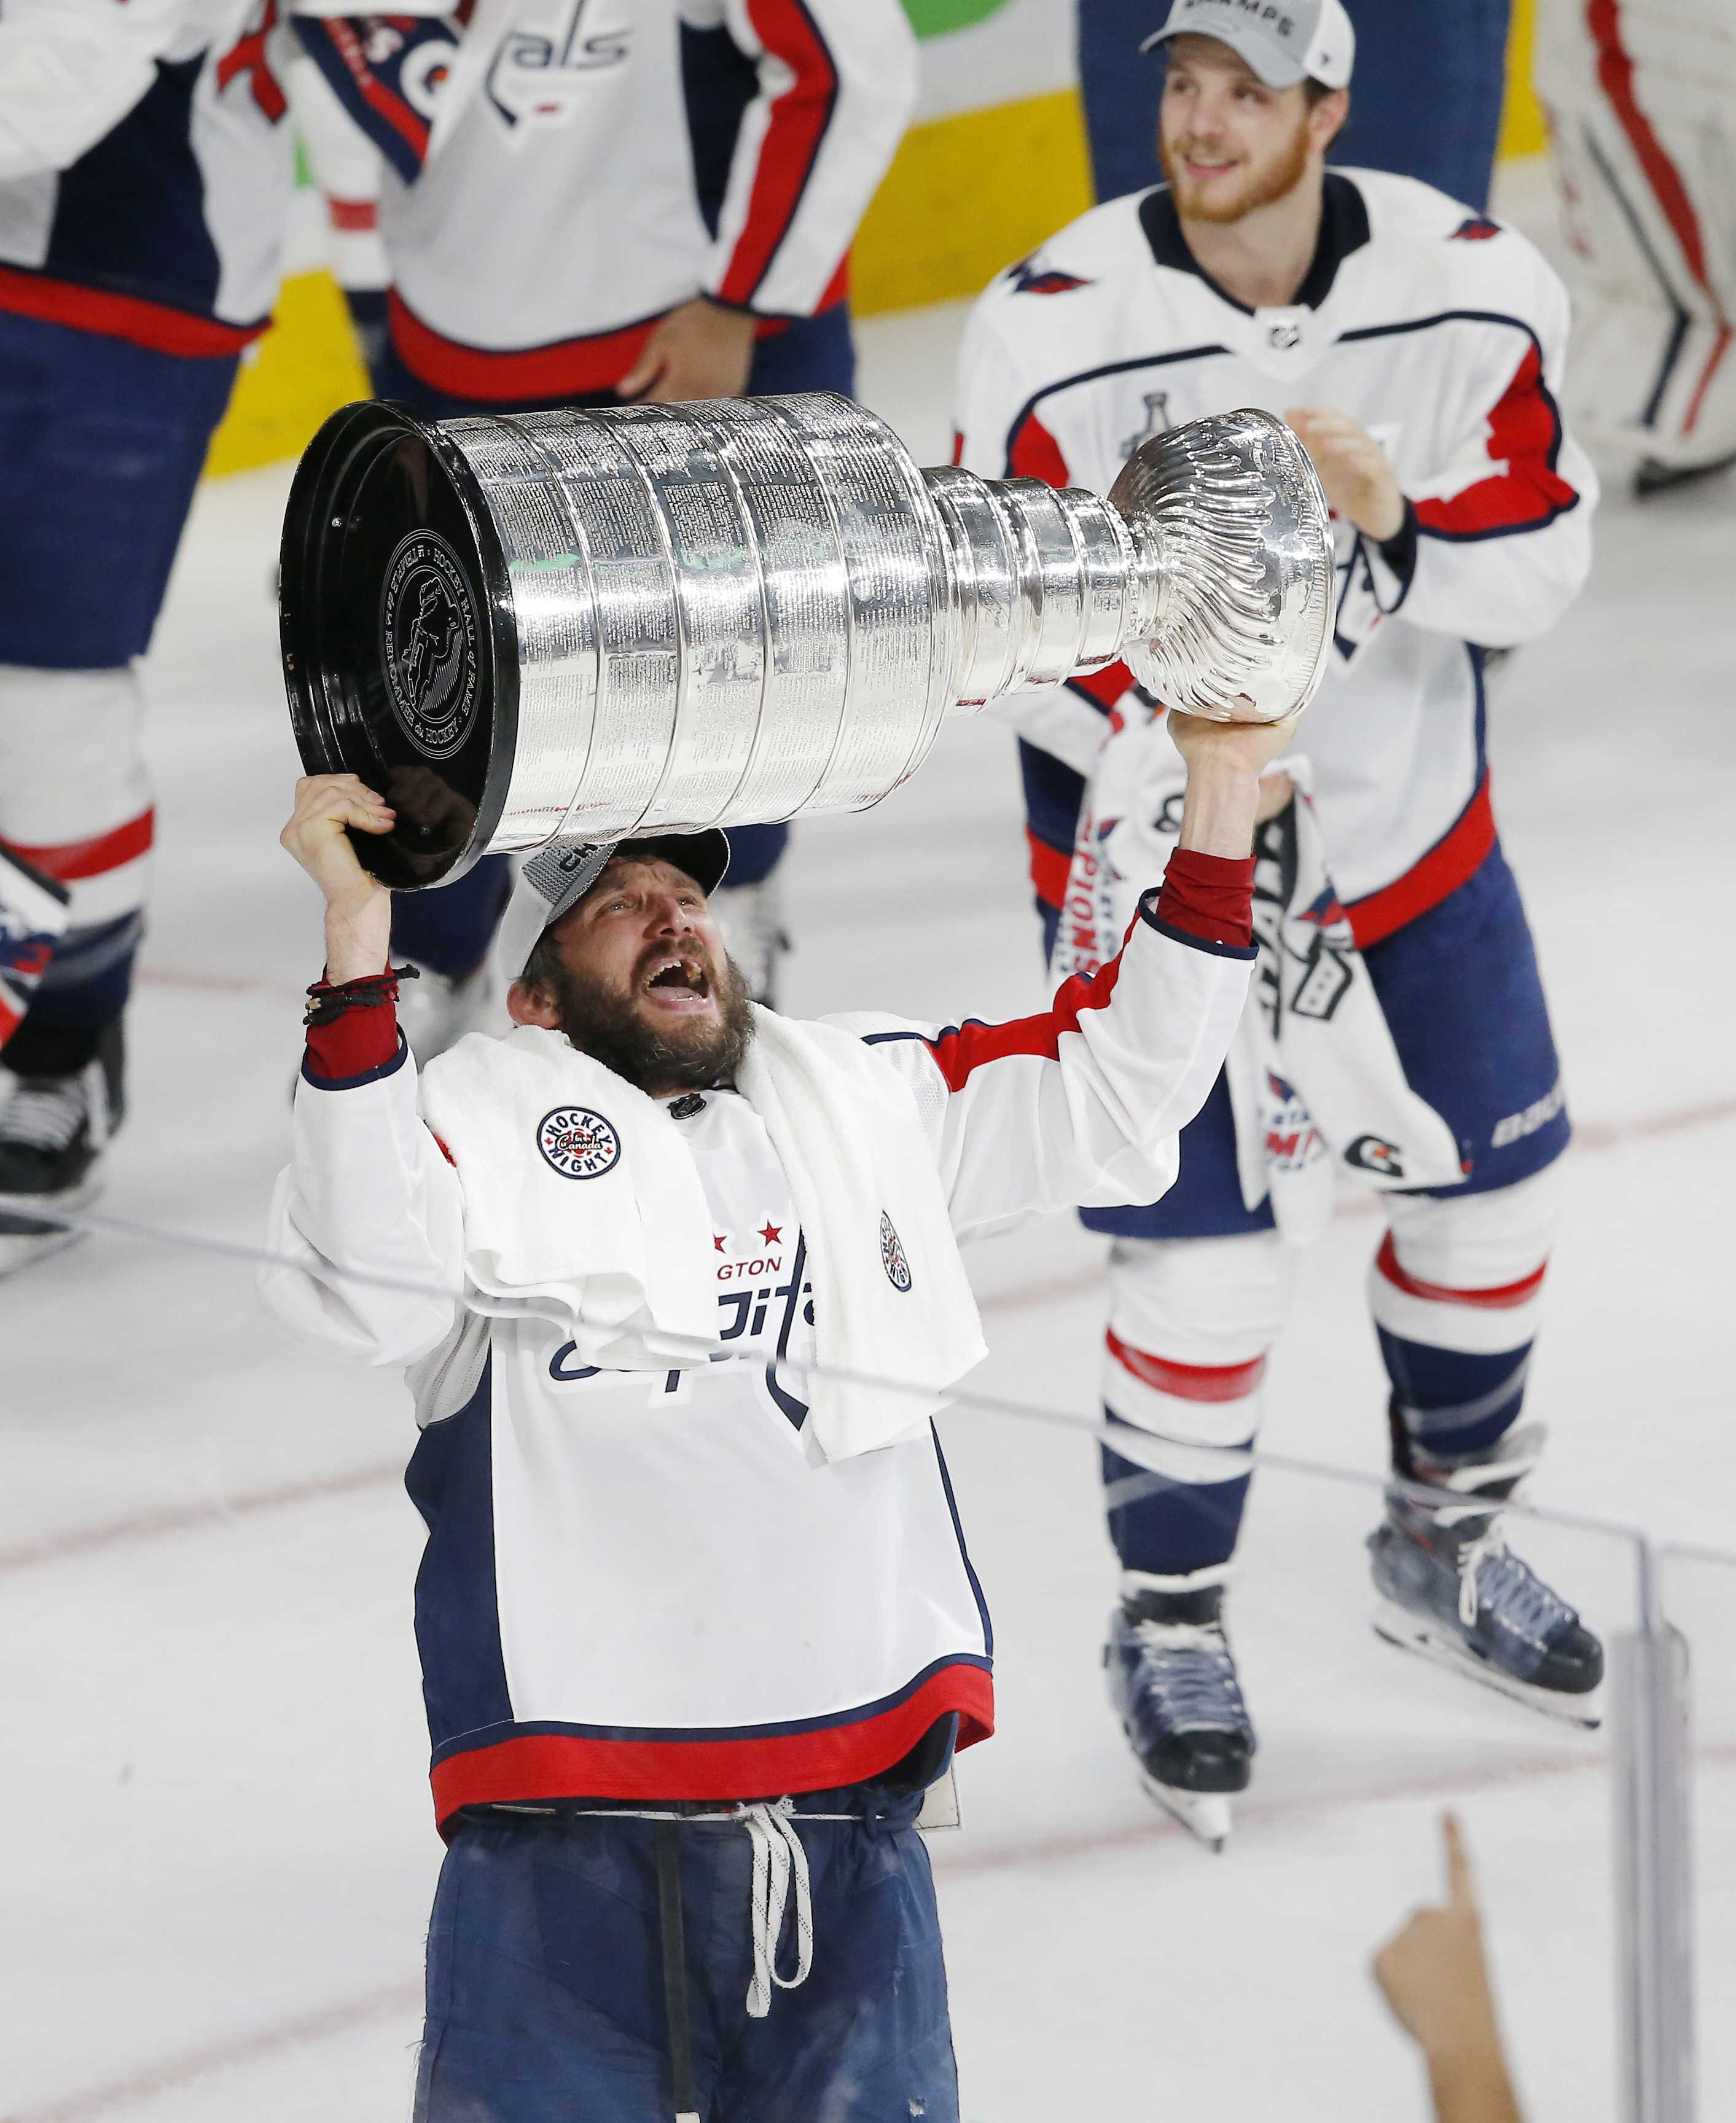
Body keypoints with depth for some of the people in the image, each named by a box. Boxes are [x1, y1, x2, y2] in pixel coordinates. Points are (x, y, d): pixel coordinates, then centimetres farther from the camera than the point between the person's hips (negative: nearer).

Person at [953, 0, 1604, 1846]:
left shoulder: (1471, 290, -13)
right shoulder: (1057, 329, -21)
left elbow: (1540, 563, -10)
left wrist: (1396, 519, -30)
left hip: (1411, 827, 4)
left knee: (1492, 1186, 15)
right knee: (1210, 1257, -7)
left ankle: (1447, 1542, 40)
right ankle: (1169, 1624, 17)